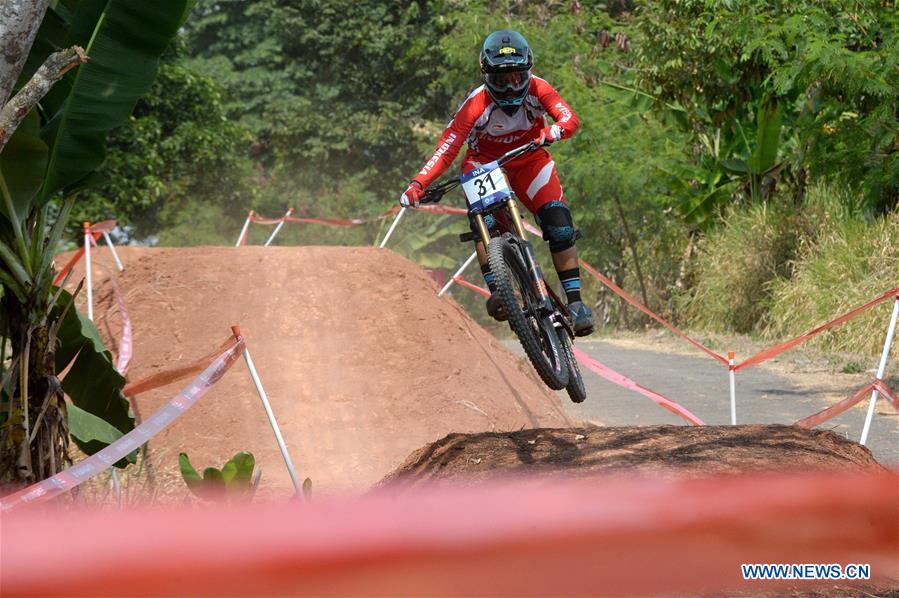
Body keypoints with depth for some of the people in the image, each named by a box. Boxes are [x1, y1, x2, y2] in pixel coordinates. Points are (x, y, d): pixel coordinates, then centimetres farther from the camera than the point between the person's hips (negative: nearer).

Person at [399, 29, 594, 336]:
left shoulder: (536, 89, -22)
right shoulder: (477, 103, -27)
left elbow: (570, 118, -32)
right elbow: (447, 148, -32)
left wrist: (554, 130, -56)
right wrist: (418, 184, -44)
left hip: (529, 159, 1)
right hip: (485, 163, -1)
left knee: (558, 221, -16)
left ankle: (574, 301, -10)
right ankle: (496, 291, -29)